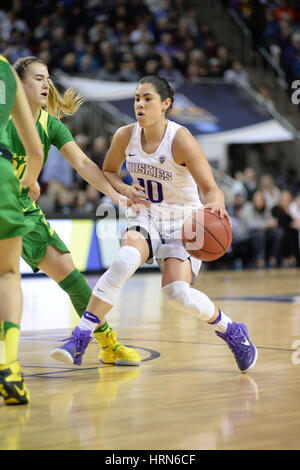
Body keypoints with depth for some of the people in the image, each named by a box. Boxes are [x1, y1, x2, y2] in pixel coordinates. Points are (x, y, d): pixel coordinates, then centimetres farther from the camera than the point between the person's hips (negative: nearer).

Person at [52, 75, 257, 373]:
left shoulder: (181, 140, -21)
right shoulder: (125, 136, -8)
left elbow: (211, 188, -24)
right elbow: (108, 171, 12)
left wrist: (215, 205, -48)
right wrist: (124, 190, -11)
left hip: (183, 221, -3)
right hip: (145, 216, 3)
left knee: (176, 292, -22)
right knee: (125, 261, -30)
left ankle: (232, 332, 7)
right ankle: (79, 340, -28)